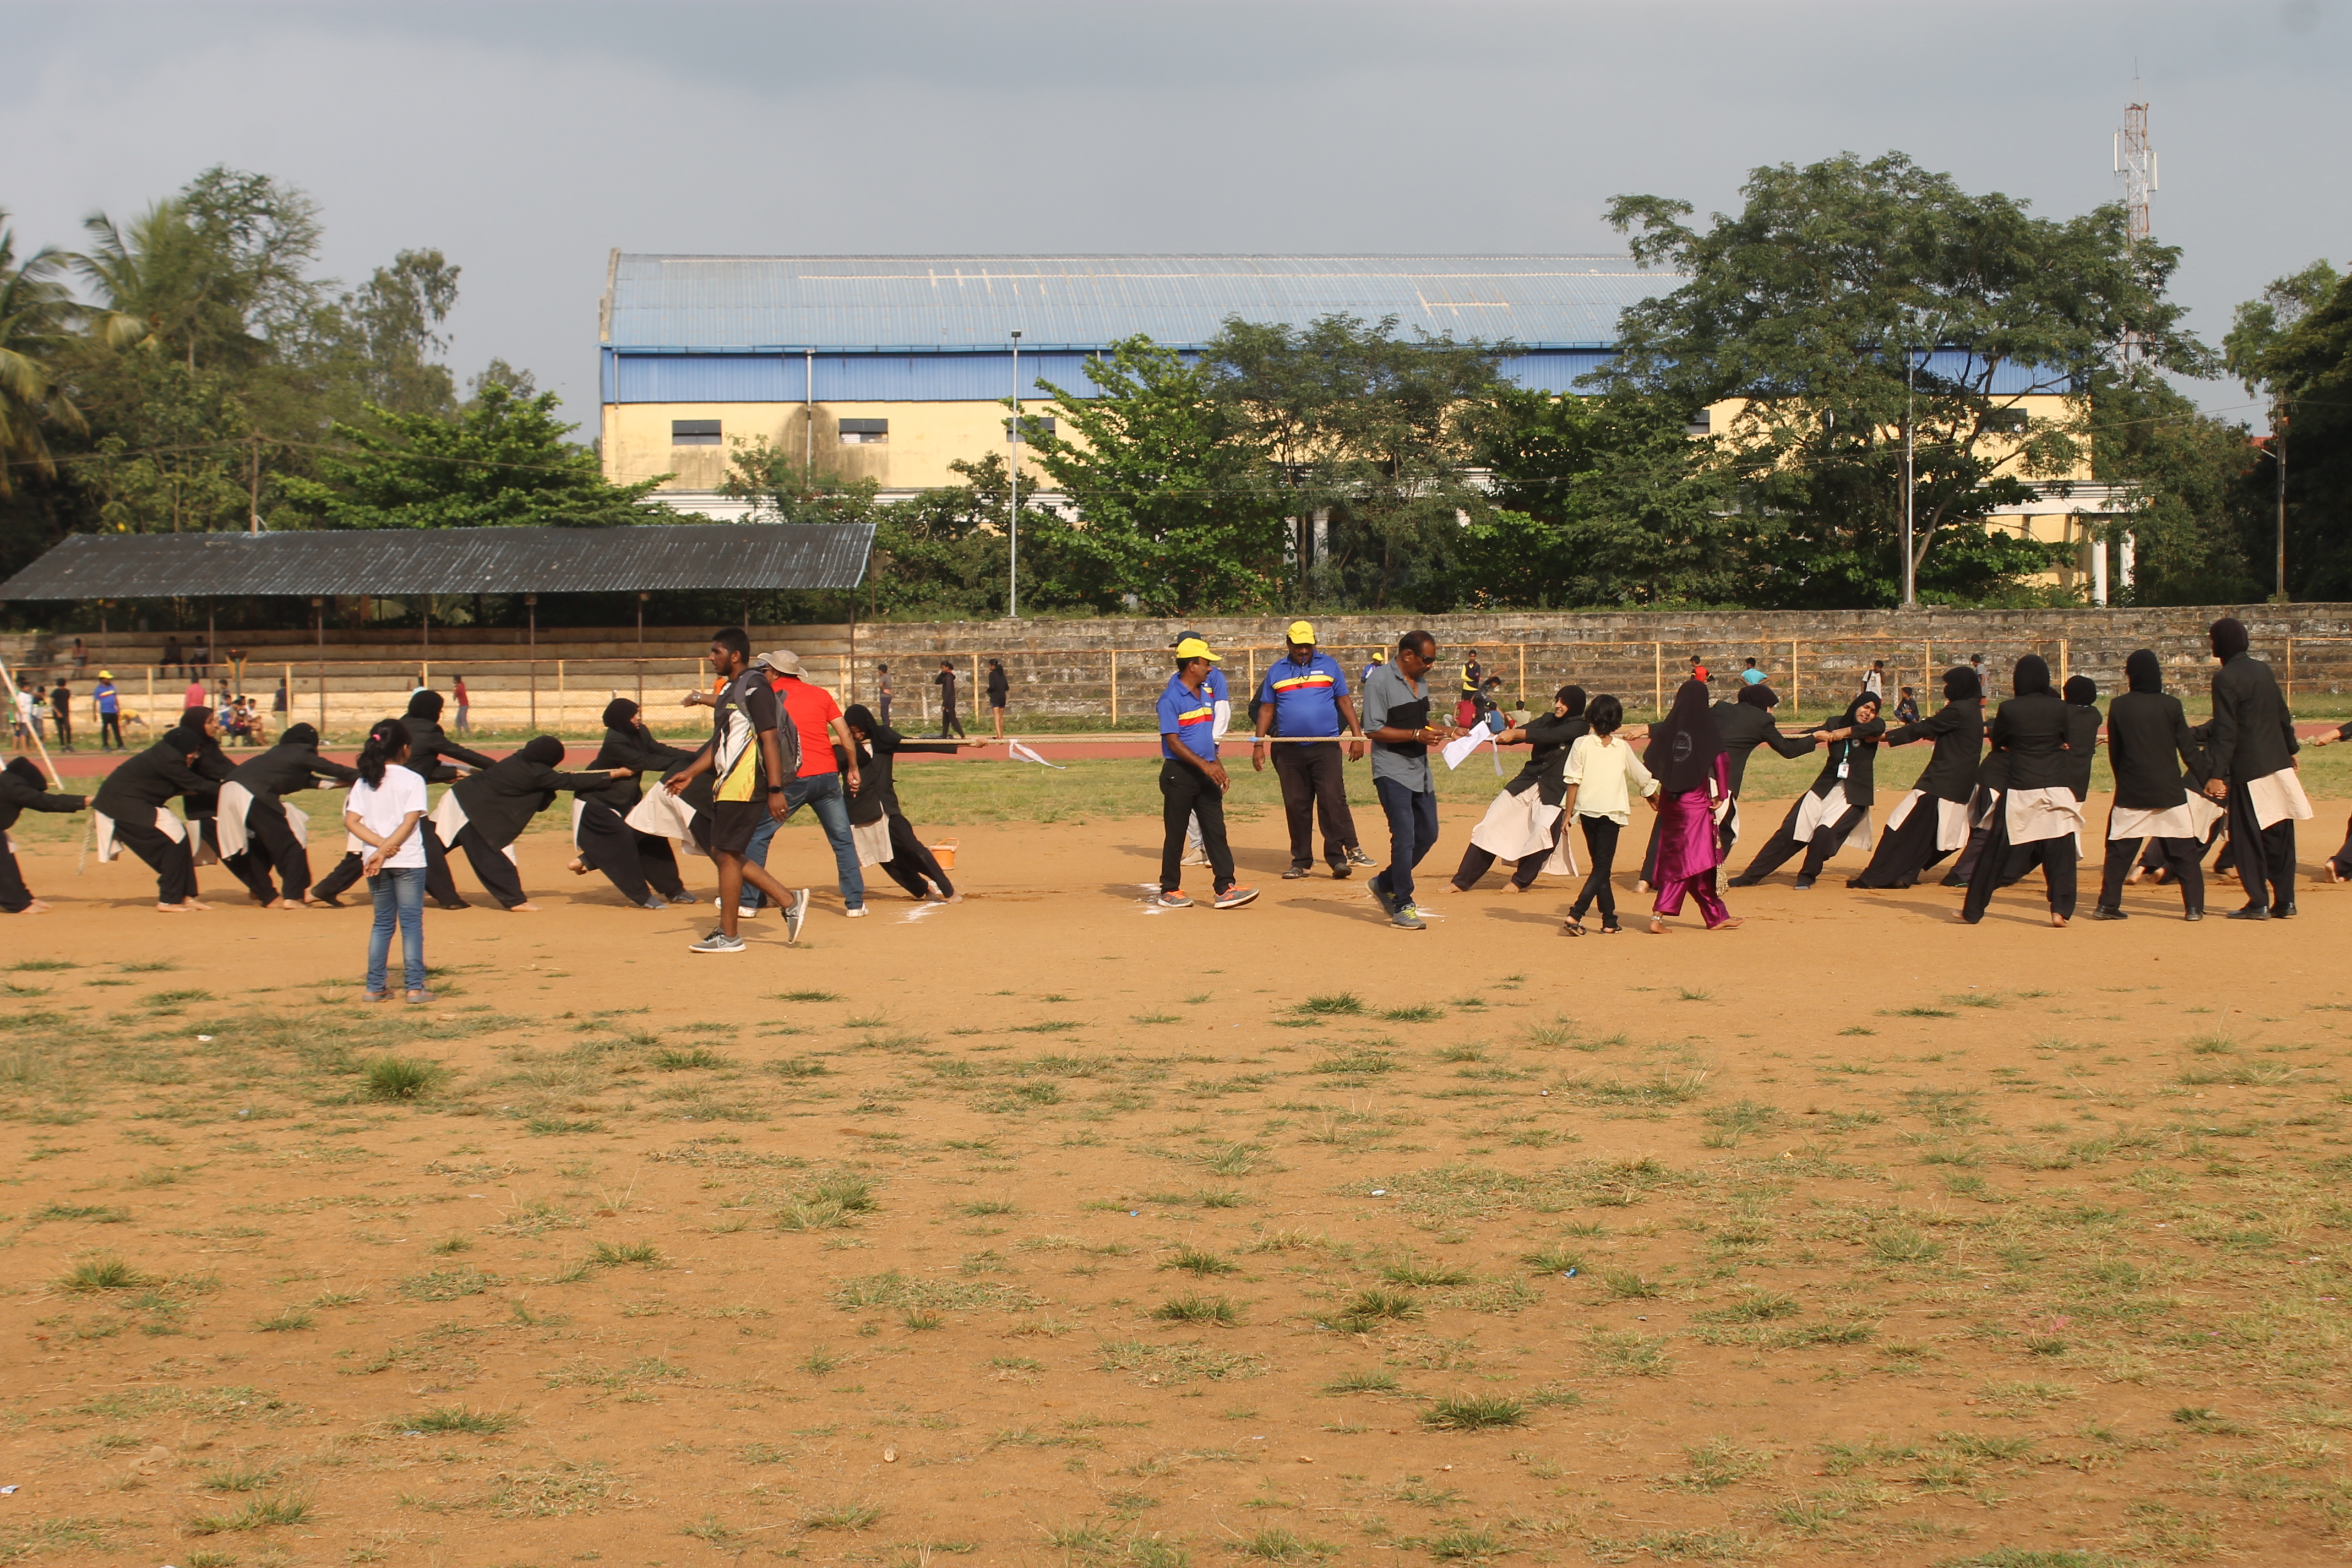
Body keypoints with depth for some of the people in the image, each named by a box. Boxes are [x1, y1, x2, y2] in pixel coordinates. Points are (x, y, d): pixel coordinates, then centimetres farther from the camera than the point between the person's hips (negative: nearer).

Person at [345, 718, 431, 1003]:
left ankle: (375, 987, 11)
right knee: (411, 923, 1)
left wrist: (379, 845, -11)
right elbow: (410, 822, -15)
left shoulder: (365, 782, 6)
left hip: (375, 862, 4)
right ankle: (415, 987, -3)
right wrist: (385, 850, -14)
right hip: (408, 861, -4)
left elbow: (351, 821, -3)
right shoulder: (413, 780, -6)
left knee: (382, 923, 14)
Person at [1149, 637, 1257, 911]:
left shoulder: (1206, 694, 13)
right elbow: (1173, 742, -17)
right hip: (1179, 774, -7)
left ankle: (1225, 888, -4)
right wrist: (1204, 764, -24)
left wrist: (1218, 767, 14)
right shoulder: (1171, 699, -12)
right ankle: (1169, 891, 12)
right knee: (1175, 834, 2)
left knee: (1216, 831, -1)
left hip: (1206, 773, 7)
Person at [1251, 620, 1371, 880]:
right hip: (1289, 750, 2)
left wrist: (1357, 735, 0)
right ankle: (1300, 861, 12)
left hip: (1325, 747, -2)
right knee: (1296, 805, 4)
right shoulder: (1276, 671, 11)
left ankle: (1339, 857, -14)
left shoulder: (1329, 665, 8)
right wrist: (1259, 744, 4)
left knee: (1333, 800, -12)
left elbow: (1344, 701, 8)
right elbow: (1266, 709, 12)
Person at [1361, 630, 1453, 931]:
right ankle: (1402, 907, 0)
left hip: (1420, 772, 9)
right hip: (1393, 773, -9)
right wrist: (1417, 735, -23)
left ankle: (1385, 883, 29)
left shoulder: (1421, 681, 13)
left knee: (1427, 834, 12)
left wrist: (1443, 731, 7)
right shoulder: (1380, 680, -14)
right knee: (1405, 839, -10)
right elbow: (1373, 730, -18)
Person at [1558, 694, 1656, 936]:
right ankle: (1575, 915, -17)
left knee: (1600, 866, 13)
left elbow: (1573, 781, -5)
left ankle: (1609, 921, 14)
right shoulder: (1622, 747, 3)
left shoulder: (1582, 744, 0)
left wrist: (1568, 814, 1)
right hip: (1611, 812, -2)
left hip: (1587, 811, 2)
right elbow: (1643, 779, 16)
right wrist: (1655, 799, 35)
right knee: (1602, 867, -1)